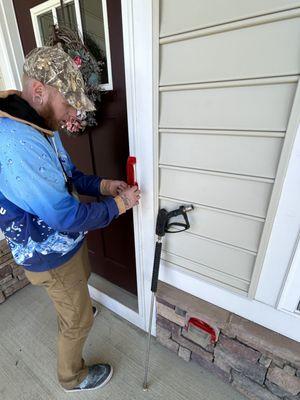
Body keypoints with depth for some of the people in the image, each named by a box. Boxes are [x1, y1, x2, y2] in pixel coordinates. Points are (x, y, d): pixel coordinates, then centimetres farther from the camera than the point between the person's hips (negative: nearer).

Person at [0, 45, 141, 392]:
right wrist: (118, 203, -20)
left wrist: (101, 184, -6)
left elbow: (66, 174, 9)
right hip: (51, 256, -9)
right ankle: (72, 377, 49)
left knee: (81, 284, 36)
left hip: (65, 241, 9)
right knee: (78, 320, 17)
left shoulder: (41, 126, -1)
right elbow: (68, 218, -32)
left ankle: (73, 310, 70)